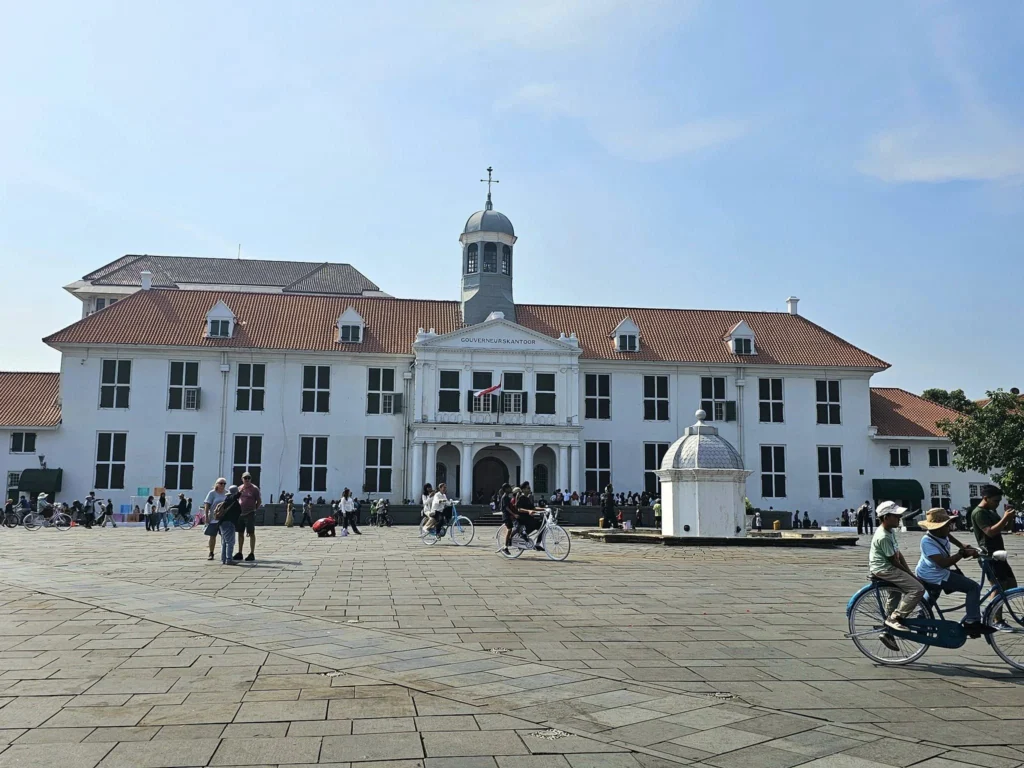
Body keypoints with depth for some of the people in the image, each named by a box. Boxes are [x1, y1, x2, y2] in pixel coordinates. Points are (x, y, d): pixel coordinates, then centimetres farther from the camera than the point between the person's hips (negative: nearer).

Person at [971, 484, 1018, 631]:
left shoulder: (992, 511, 16)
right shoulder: (979, 513, -15)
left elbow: (1005, 527, 18)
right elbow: (990, 532, -25)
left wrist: (1010, 517, 0)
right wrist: (1005, 518, -27)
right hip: (989, 556, -10)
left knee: (1012, 585, 11)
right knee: (1000, 587, -10)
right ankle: (997, 621, -2)